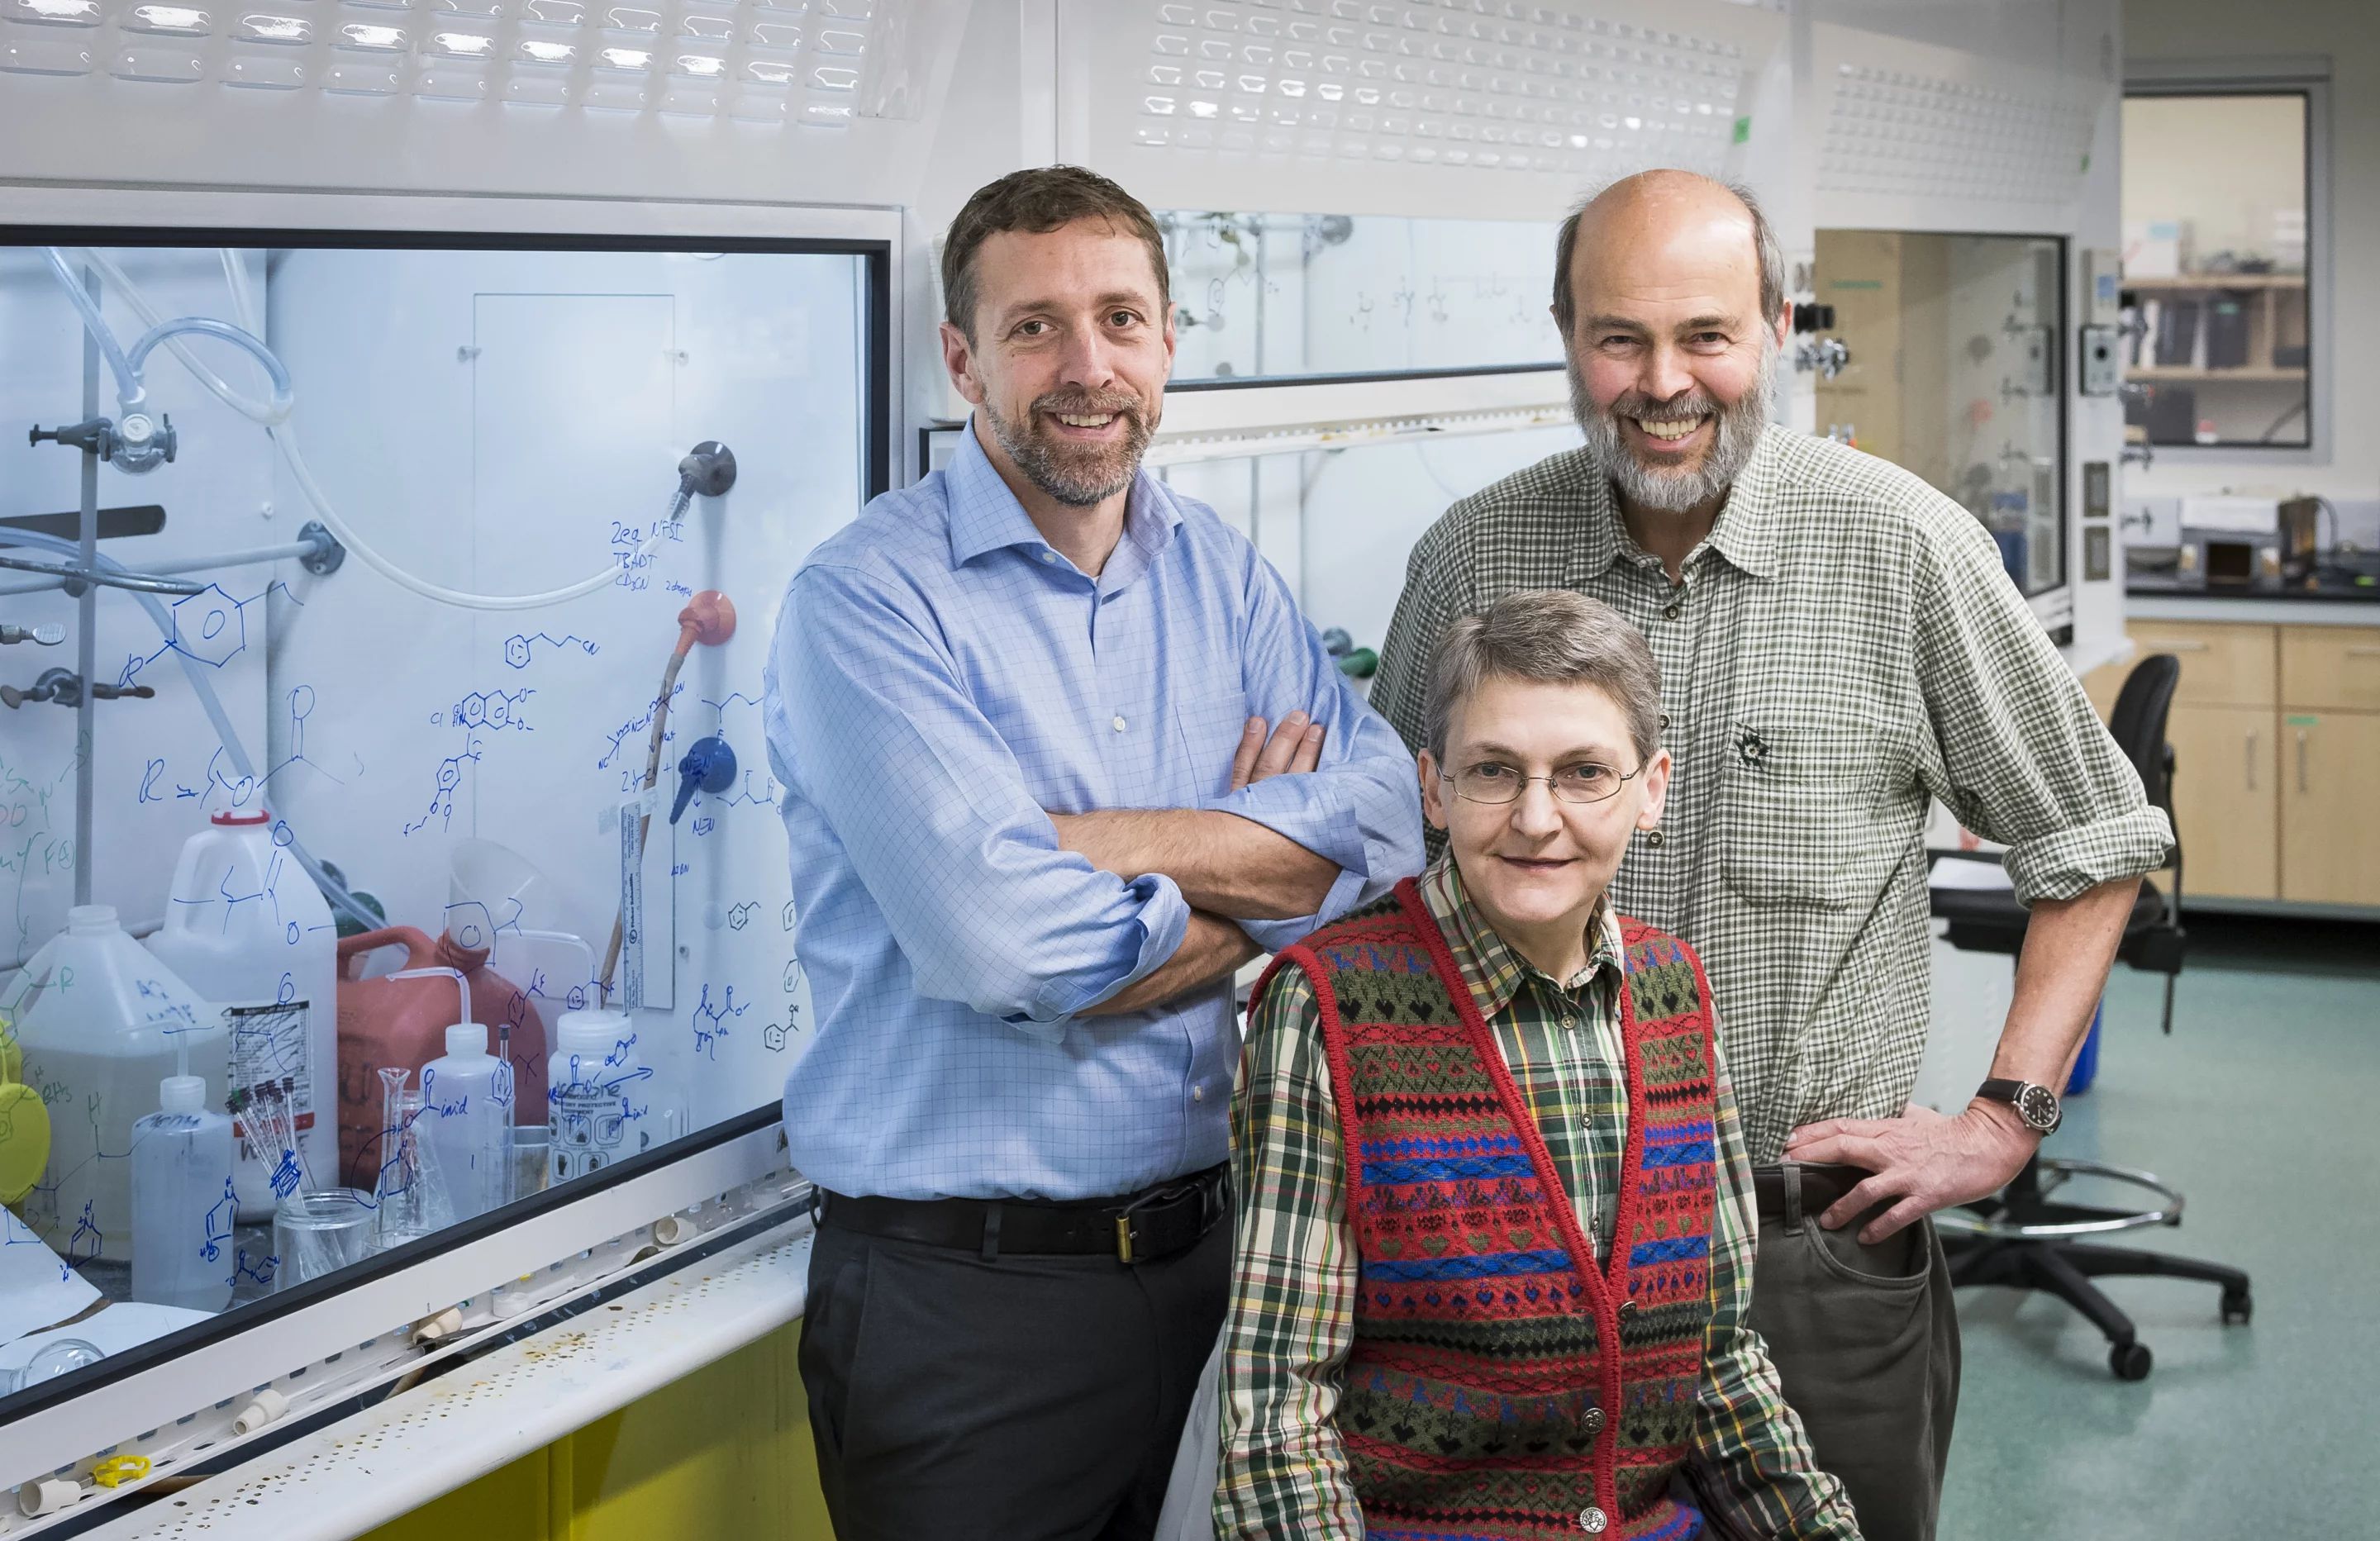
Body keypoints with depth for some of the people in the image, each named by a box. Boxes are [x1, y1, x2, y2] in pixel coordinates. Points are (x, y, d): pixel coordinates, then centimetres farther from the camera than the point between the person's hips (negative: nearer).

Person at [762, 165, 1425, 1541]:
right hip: (960, 1295, -5)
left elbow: (1391, 818, -7)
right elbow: (1005, 945, -25)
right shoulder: (868, 600, -12)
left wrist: (1098, 840, -18)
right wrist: (1263, 873, -9)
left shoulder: (1222, 573, 7)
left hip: (1203, 1251, 6)